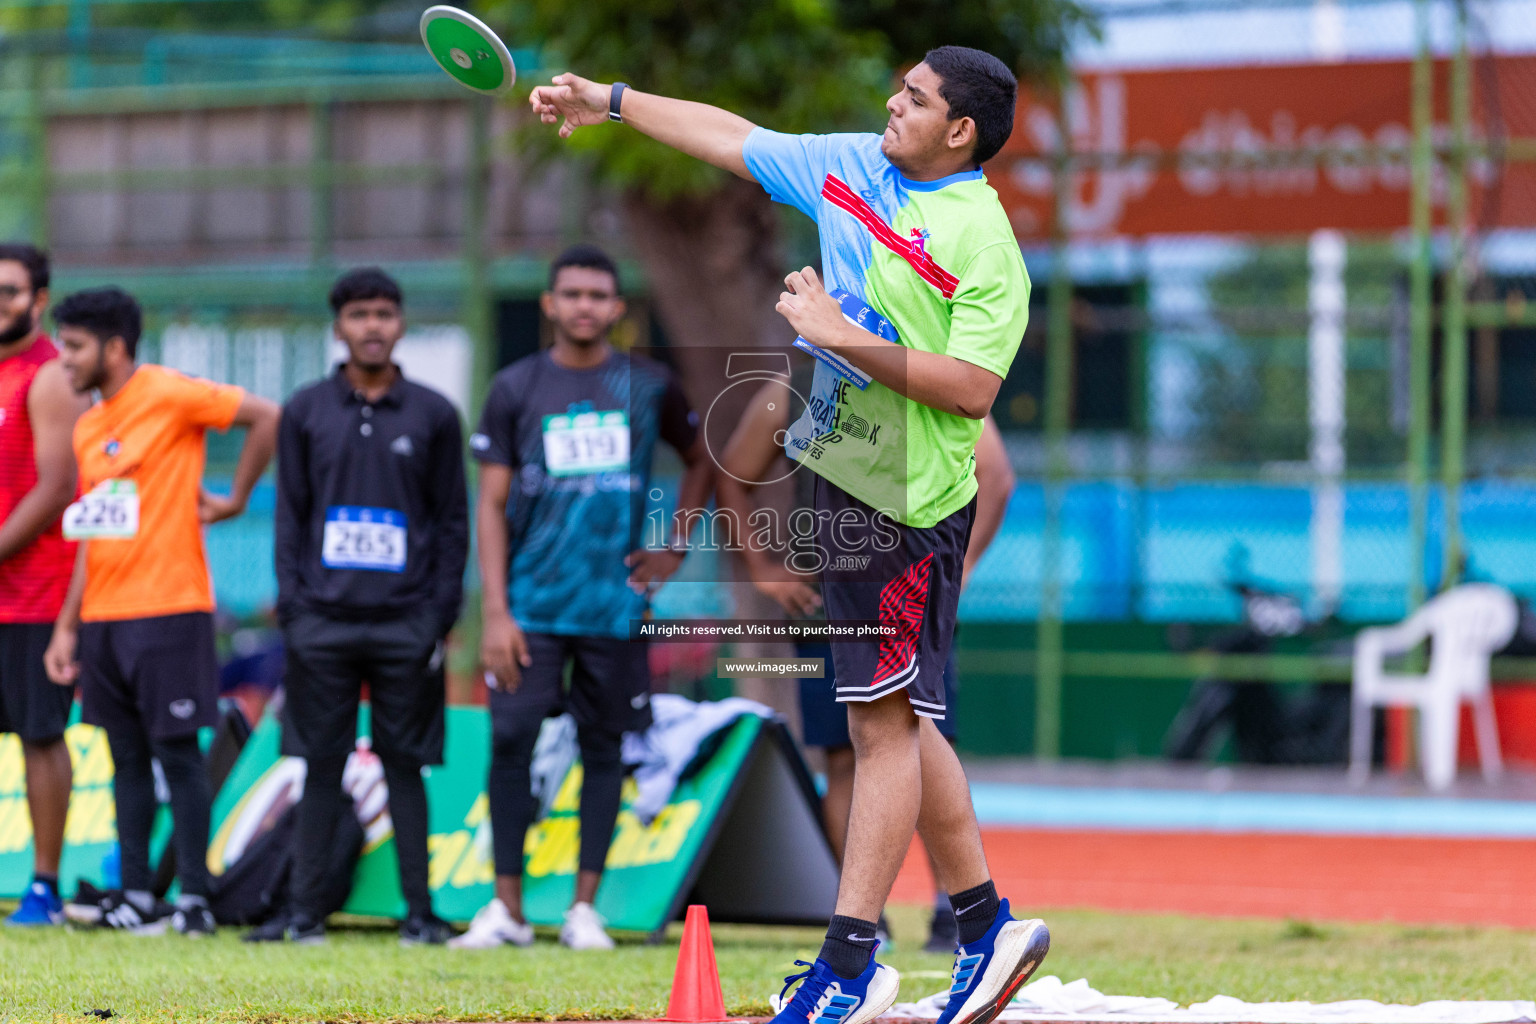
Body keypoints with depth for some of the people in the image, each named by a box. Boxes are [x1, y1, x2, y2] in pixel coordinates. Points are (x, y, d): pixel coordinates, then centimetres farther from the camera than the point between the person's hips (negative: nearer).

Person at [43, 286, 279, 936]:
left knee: (176, 751, -6)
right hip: (103, 615, 7)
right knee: (127, 756, 8)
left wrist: (235, 499, -6)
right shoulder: (87, 427, 16)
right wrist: (66, 626, 14)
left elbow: (268, 417, -11)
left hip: (166, 611, -7)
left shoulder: (169, 396, -7)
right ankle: (136, 895, 11)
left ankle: (194, 898, -3)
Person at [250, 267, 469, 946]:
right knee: (321, 767, 3)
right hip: (324, 622, 1)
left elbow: (452, 524, 6)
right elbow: (290, 516, 9)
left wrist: (441, 617, -2)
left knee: (405, 766, 1)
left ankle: (419, 911, 4)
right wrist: (291, 607, -1)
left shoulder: (433, 416, 6)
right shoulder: (306, 412, 8)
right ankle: (305, 911, 6)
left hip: (406, 625, -1)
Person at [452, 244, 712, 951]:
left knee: (603, 748, 3)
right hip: (533, 604, -1)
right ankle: (508, 907, 2)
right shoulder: (515, 388, 3)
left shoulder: (648, 387, 5)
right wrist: (495, 612, -7)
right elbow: (491, 505, 1)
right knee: (510, 741, -7)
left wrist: (674, 548, 9)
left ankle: (585, 907, 8)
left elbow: (701, 461, 20)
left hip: (615, 600, 1)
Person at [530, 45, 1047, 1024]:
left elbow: (973, 389, -19)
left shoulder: (987, 247, -13)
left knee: (886, 724, -6)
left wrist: (848, 337, -20)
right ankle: (987, 926, 17)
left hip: (906, 506, -8)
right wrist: (613, 101, 26)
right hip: (835, 471, 8)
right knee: (895, 721, 10)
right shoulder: (849, 166, 10)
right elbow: (734, 137, 22)